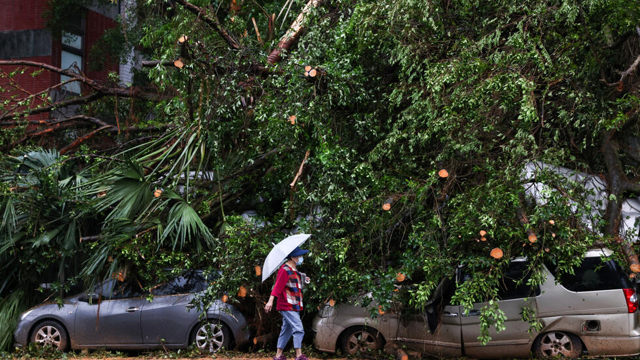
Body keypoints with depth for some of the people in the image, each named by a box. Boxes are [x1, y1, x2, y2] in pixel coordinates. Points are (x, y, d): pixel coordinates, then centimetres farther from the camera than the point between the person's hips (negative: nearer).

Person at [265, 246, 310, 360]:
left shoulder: (294, 270, 17)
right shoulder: (285, 270, -14)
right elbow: (277, 286, -22)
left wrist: (304, 280, 14)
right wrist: (271, 300, -29)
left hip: (294, 307, 10)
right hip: (287, 306, -10)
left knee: (286, 331, 13)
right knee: (298, 329, -15)